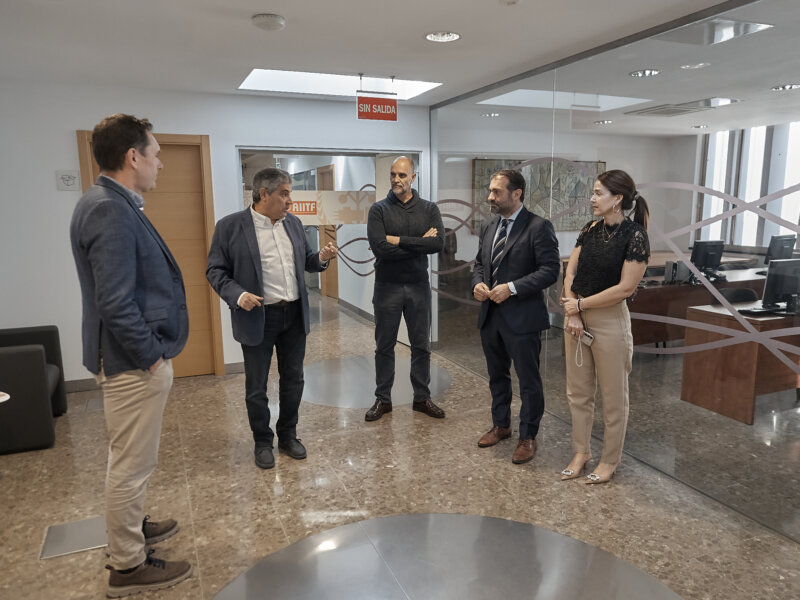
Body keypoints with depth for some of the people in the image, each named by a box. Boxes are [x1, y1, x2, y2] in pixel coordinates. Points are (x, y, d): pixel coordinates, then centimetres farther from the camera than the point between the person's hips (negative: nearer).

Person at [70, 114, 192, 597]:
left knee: (135, 460, 24)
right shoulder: (110, 211, -22)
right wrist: (151, 356, -17)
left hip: (138, 357, 10)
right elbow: (115, 303, -27)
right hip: (135, 363, -10)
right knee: (132, 464, 5)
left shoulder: (116, 205, 10)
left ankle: (131, 527, 43)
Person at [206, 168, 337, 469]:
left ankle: (288, 435, 33)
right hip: (257, 317, -4)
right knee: (256, 387, 8)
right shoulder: (230, 226, -9)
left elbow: (305, 261, 14)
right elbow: (215, 270, -6)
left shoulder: (293, 222, 6)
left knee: (293, 379, 15)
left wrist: (321, 258, -7)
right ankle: (263, 442, 28)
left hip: (294, 314, 5)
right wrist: (237, 294, -22)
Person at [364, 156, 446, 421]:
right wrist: (419, 243, -15)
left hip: (418, 286, 2)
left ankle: (422, 397, 26)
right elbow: (380, 248, -18)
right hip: (387, 287, -1)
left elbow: (439, 243, -15)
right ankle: (383, 399, 24)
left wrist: (400, 241, -18)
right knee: (384, 346, 9)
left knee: (421, 345, 11)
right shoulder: (379, 210, -4)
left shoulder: (429, 209, 2)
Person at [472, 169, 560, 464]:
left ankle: (528, 437, 22)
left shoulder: (539, 227, -11)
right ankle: (501, 425, 39)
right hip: (490, 315, 7)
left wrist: (512, 288, -23)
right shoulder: (488, 227, 11)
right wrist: (478, 283, -3)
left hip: (522, 317, -7)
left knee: (529, 381, 6)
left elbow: (550, 269, -16)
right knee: (497, 375, 20)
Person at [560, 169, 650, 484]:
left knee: (613, 396, 9)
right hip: (576, 316, 6)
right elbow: (571, 271, 4)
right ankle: (581, 452, 31)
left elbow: (625, 287, -17)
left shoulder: (635, 236, -13)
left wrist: (581, 305, -11)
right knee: (578, 392, 14)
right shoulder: (590, 229, 5)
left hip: (609, 319, -6)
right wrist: (572, 312, -8)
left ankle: (610, 460, 26)